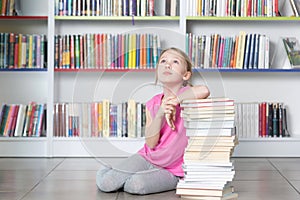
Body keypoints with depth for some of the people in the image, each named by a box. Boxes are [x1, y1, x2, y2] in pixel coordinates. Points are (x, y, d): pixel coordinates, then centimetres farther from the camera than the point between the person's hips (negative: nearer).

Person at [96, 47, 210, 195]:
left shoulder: (186, 95, -12)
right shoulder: (152, 104, 1)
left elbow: (204, 90, -39)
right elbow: (151, 143, -9)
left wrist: (175, 100, -27)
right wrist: (160, 114, -25)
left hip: (173, 170, -3)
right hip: (147, 158, 4)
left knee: (136, 185, -30)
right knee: (106, 183, -16)